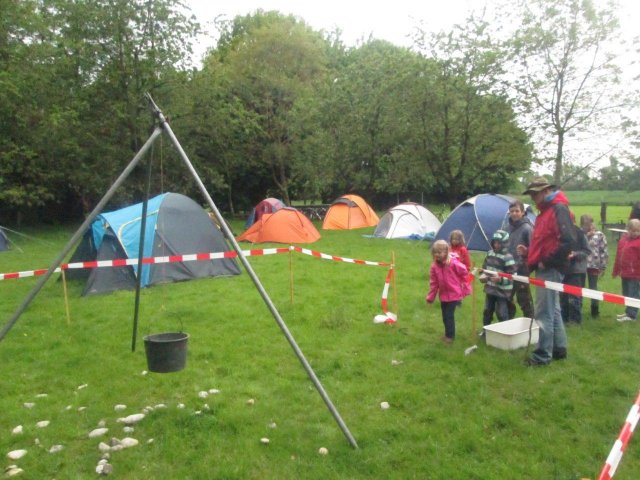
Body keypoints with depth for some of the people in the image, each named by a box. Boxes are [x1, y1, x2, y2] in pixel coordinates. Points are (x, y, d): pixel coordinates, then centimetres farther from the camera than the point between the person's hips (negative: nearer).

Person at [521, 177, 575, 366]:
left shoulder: (559, 209, -13)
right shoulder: (545, 211, 17)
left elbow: (568, 241, -24)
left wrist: (546, 261, -19)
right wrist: (528, 251, 8)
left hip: (550, 270, -10)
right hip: (545, 269, 10)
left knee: (544, 312, -6)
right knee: (553, 311, 16)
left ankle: (542, 355, 1)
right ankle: (559, 349, 26)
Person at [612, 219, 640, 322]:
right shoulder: (624, 238, 9)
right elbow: (618, 256, 14)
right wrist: (616, 270, 18)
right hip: (625, 273, 8)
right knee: (626, 293, 18)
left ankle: (631, 315, 5)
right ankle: (628, 311, 31)